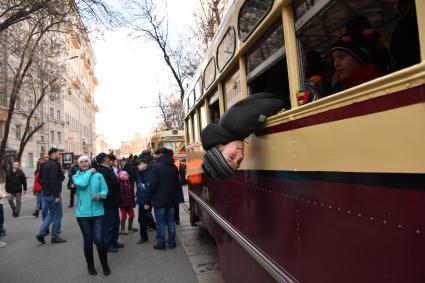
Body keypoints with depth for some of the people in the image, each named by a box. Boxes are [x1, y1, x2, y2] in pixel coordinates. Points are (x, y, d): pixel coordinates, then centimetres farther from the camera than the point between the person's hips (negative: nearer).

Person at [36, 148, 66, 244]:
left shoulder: (46, 164, 13)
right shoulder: (54, 165, -18)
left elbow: (42, 178, 20)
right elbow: (53, 181, -24)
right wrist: (56, 196, -23)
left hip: (46, 193, 9)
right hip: (52, 194, -9)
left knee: (51, 214, 20)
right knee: (57, 215, 3)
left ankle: (41, 233, 13)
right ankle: (55, 237, 10)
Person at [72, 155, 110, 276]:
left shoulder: (98, 175, 5)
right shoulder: (76, 176, 4)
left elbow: (105, 189, 0)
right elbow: (82, 184, -18)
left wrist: (101, 195, -21)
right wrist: (89, 172, -6)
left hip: (97, 212, 0)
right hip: (82, 213, 0)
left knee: (99, 240, -6)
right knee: (88, 240, 7)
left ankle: (105, 265, 16)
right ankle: (90, 266, 30)